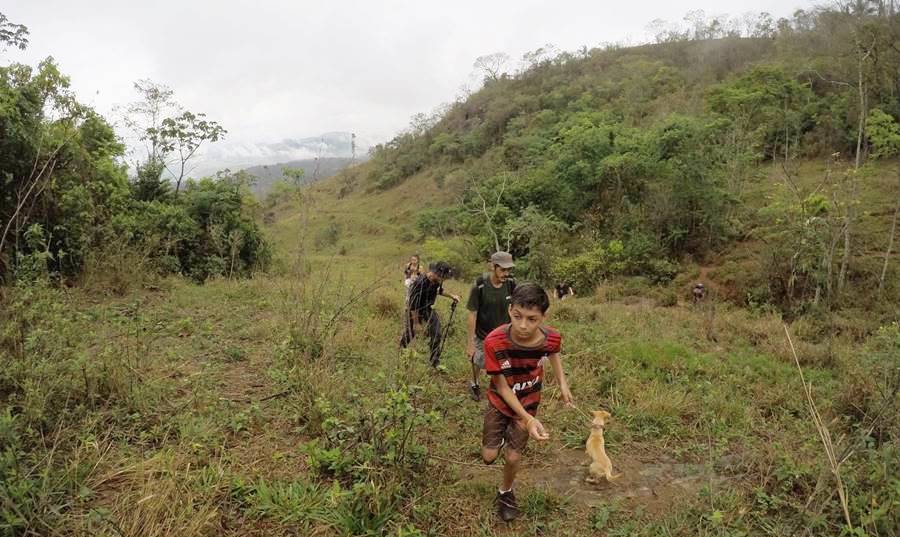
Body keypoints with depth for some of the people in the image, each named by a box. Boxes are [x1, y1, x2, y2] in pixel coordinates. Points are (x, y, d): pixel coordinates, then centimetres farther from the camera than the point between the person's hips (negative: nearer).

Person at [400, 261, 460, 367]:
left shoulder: (437, 281, -12)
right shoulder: (420, 282, -34)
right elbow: (413, 304, -28)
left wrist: (451, 295, -1)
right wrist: (416, 323, -23)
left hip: (428, 309, 6)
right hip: (415, 311, -6)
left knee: (436, 334, -4)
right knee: (408, 335, 8)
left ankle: (435, 362, 6)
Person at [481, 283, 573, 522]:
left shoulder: (551, 338, -28)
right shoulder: (494, 342, -36)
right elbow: (502, 386, -25)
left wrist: (563, 384, -4)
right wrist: (528, 420, -31)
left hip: (527, 405, 1)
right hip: (499, 403, -1)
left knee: (513, 457, 6)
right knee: (489, 456, 1)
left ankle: (505, 492, 39)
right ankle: (501, 435, 37)